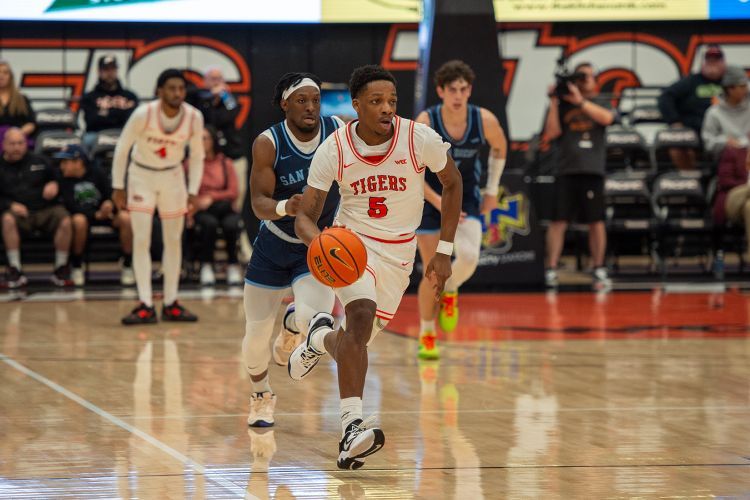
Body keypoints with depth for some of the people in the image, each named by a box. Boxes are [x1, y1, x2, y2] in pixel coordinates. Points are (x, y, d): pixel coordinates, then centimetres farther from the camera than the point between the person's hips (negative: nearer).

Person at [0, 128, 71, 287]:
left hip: (46, 210, 1)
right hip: (19, 213, -1)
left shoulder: (39, 162, 15)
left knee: (65, 221, -30)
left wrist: (54, 186, -3)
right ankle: (15, 270, -31)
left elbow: (55, 179, 22)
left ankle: (61, 268, -16)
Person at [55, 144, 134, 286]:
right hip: (82, 213, -2)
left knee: (125, 218, -28)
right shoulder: (64, 178, -7)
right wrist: (96, 215, -28)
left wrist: (109, 204, -27)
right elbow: (70, 205, -17)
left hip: (102, 211, 2)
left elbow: (111, 194, -1)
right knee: (79, 220, -39)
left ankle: (127, 266, -15)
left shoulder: (96, 173, -3)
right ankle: (76, 267, -19)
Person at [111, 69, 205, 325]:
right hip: (142, 175, -3)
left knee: (174, 241, 7)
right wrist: (118, 187, -10)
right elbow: (122, 148, -12)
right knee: (141, 240, -10)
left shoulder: (194, 117, -16)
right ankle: (146, 306, -9)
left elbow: (197, 156, -1)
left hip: (172, 176, 3)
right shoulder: (143, 114, -25)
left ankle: (170, 304, 15)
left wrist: (193, 192, -5)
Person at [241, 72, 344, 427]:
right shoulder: (268, 144, -17)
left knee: (314, 317, -26)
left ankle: (292, 327, 13)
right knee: (257, 332, 5)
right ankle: (261, 396, 36)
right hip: (274, 245, 0)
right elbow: (259, 203, -21)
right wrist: (284, 207, -42)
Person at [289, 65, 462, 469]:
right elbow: (305, 215, -12)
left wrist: (444, 251, -1)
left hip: (399, 250, 2)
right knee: (361, 316, -28)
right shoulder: (333, 150, -17)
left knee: (359, 337, 6)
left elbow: (452, 184, 1)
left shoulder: (420, 139, -18)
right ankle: (352, 428, -32)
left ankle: (320, 338, 44)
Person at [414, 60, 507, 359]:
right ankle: (426, 337, 21)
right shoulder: (425, 123, -22)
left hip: (467, 199, 1)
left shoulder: (485, 120, -15)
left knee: (468, 256, -24)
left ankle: (450, 292, 12)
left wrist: (492, 191, 7)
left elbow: (499, 147, 8)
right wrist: (440, 203, -24)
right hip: (430, 200, -1)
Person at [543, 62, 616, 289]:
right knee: (559, 221, -4)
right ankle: (551, 270, -4)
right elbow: (551, 133, 1)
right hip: (566, 169, -1)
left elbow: (607, 117, -10)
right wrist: (553, 104, -6)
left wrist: (580, 102, -16)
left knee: (596, 221, 4)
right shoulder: (563, 104, 10)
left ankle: (599, 270, 12)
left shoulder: (600, 102, 12)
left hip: (593, 170, 1)